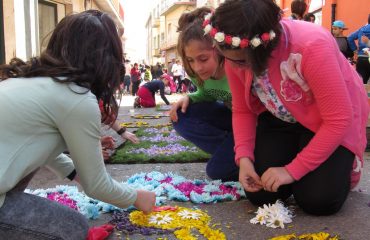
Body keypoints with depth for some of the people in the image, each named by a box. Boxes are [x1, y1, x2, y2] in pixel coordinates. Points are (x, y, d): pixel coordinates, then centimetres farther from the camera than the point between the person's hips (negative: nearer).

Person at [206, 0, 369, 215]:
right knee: (260, 194, -8)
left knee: (318, 200, -17)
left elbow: (338, 120, -30)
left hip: (332, 121, -4)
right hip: (281, 118, 5)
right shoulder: (236, 54, -19)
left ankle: (344, 164, 17)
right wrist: (244, 158, -21)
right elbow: (242, 111, -6)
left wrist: (293, 170, -27)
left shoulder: (312, 47, -37)